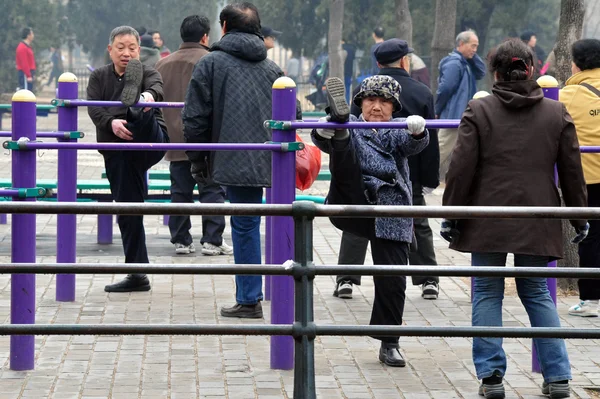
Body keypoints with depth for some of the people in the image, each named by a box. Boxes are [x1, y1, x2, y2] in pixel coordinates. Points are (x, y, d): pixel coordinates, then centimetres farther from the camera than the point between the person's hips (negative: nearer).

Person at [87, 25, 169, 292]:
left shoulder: (147, 73, 5)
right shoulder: (99, 77, 11)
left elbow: (157, 87, -19)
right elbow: (94, 108, -5)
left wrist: (149, 95, -44)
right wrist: (110, 123, -27)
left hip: (149, 141, -3)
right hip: (117, 150, 3)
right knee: (127, 209, 3)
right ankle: (137, 274, 8)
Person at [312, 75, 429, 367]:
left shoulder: (397, 131, 14)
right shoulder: (351, 126, 11)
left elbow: (413, 144, -9)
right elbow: (324, 143, -10)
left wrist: (418, 131, -33)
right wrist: (324, 132, -34)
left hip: (390, 218, 1)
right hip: (352, 207, -1)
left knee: (392, 281, -2)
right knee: (342, 155, -22)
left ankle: (389, 343, 11)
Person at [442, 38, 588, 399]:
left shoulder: (479, 111, -3)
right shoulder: (557, 114, 3)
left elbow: (462, 168, -5)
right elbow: (572, 171, 7)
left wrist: (450, 214, 2)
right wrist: (580, 217, 17)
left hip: (488, 222, -2)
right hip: (537, 224, 2)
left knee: (487, 293, 7)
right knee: (537, 292, 12)